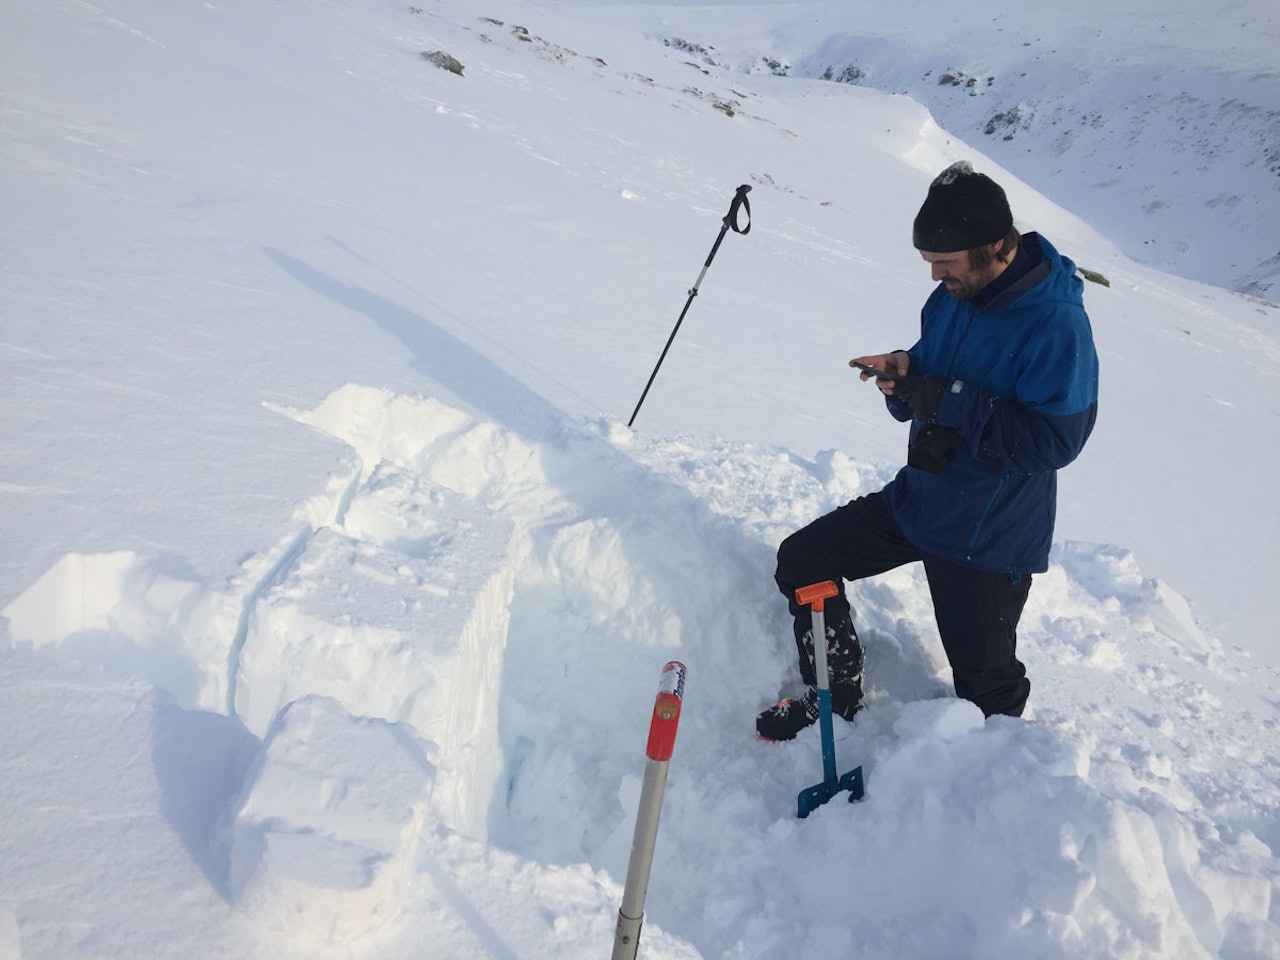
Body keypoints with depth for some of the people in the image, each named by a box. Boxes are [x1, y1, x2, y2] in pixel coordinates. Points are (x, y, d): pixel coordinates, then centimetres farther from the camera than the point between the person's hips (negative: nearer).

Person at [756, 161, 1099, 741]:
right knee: (802, 559, 7)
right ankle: (835, 695, 25)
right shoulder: (952, 296, 0)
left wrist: (950, 401, -29)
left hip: (988, 540, -7)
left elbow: (1053, 438, -29)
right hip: (916, 500, 8)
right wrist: (905, 373, -13)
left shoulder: (1056, 325, -23)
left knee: (984, 682, 8)